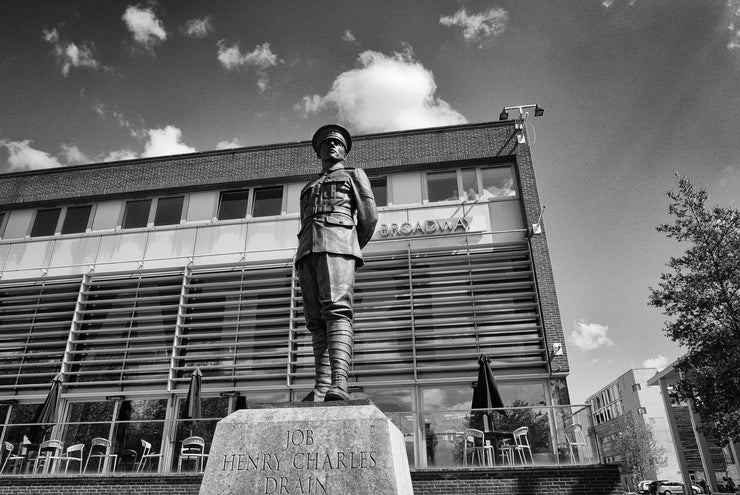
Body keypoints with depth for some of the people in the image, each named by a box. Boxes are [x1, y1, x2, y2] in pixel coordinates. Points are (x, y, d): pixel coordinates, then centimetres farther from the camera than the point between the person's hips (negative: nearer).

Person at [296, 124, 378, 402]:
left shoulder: (354, 175, 22)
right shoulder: (308, 188, 36)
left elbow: (369, 216, 11)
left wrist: (353, 249, 14)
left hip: (336, 243, -5)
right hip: (306, 252, 5)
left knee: (337, 309, -24)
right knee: (316, 320, -7)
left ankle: (339, 384, -37)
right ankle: (321, 389, -14)